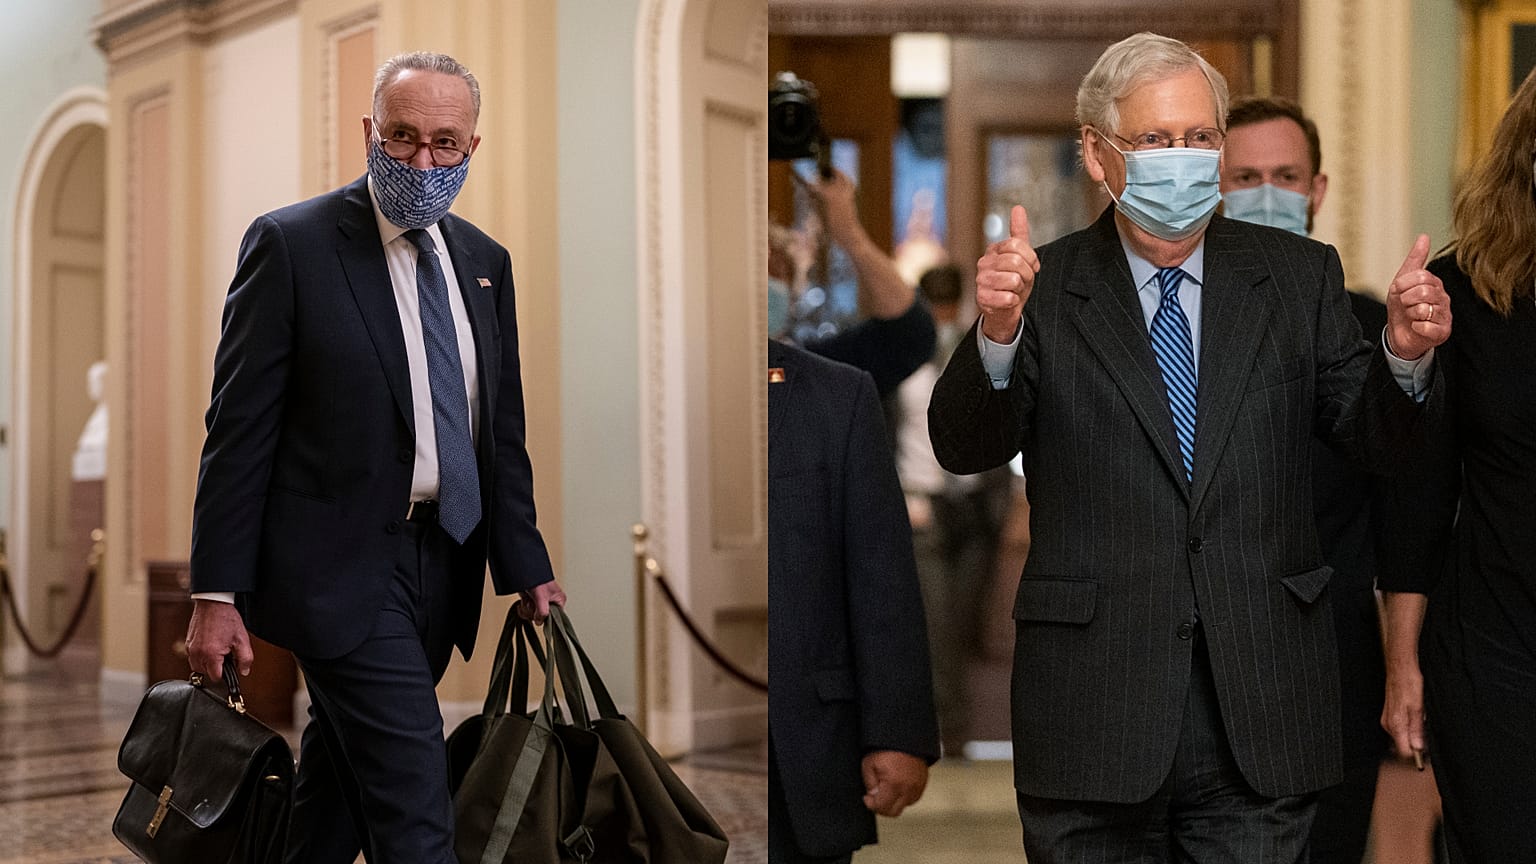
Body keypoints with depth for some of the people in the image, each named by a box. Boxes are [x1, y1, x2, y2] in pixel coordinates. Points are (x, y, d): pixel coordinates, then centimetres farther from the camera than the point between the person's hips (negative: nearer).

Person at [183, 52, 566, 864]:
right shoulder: (290, 243, -8)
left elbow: (502, 428, 14)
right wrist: (217, 592, -11)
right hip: (345, 565, -6)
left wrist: (526, 567, 9)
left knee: (345, 773, 18)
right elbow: (239, 426, -9)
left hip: (445, 564, 6)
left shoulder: (485, 261, 10)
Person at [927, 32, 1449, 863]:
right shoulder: (1043, 289, -2)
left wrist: (1406, 355, -17)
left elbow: (1374, 436, 4)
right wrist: (997, 333, -30)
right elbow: (964, 448, -12)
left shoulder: (1300, 275, 6)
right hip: (1095, 712, -1)